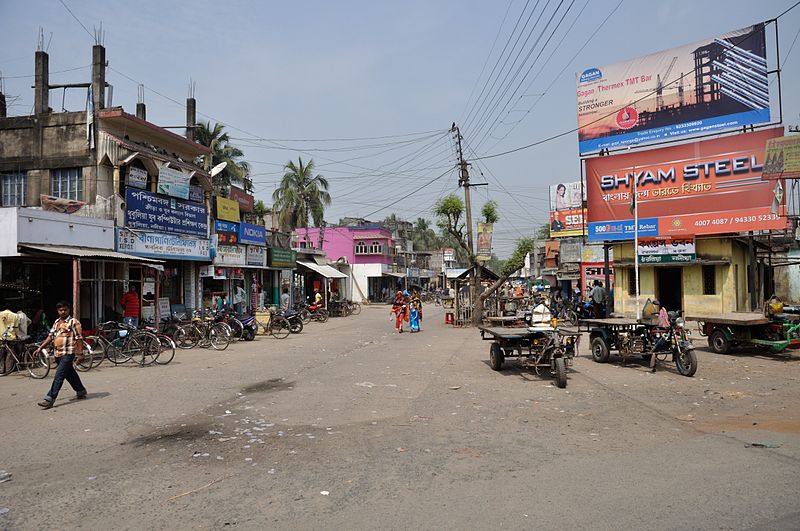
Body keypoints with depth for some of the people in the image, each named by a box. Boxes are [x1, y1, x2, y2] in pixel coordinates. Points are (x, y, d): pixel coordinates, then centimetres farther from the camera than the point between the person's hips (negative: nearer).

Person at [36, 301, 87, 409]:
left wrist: (80, 354, -13)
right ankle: (81, 391, 32)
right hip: (58, 353, 8)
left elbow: (79, 339, -9)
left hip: (68, 353, -8)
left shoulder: (74, 322, -7)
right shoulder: (57, 322, 15)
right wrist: (40, 348, 10)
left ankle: (50, 399, -12)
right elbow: (50, 336, 18)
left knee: (59, 376, -11)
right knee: (70, 374, 17)